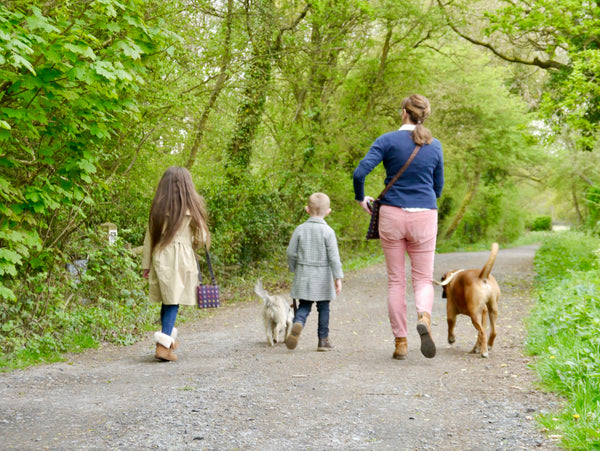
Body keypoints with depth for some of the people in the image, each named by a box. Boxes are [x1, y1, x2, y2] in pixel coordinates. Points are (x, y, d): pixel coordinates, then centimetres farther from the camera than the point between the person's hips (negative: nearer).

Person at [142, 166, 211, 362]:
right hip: (182, 259, -4)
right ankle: (164, 345, -10)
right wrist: (192, 244, 23)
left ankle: (169, 340, 24)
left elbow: (149, 237, 7)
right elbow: (201, 239, 0)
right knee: (174, 302, -3)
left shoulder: (158, 207, 6)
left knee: (167, 301, 13)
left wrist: (146, 264, 13)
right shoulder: (191, 207, -4)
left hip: (160, 259, 4)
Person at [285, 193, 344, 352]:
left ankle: (297, 323, -23)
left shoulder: (300, 229, 0)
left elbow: (291, 252, 1)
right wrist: (338, 278, -8)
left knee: (304, 306, 8)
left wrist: (294, 269, 17)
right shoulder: (328, 231, -8)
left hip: (303, 275, 2)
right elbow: (333, 257, -11)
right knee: (323, 308, 10)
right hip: (322, 276, -2)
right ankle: (323, 340, 15)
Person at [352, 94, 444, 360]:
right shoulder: (434, 146, 5)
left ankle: (400, 342, 8)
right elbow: (438, 186, 13)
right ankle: (424, 317, -23)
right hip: (424, 217, 1)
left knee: (396, 280, 8)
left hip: (392, 215, -1)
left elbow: (360, 172, -14)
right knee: (423, 278, 9)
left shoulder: (388, 140, -4)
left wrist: (361, 199, 3)